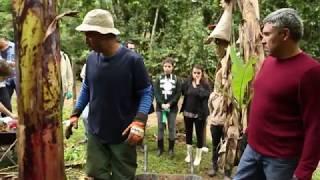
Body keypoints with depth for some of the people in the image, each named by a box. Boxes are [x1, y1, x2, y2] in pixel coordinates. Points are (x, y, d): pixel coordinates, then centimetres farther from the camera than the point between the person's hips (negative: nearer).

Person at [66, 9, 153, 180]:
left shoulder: (132, 60, -15)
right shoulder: (91, 58, -1)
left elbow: (146, 93, -10)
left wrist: (139, 121, -25)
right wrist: (75, 113, 6)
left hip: (123, 136, -4)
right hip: (95, 133, 4)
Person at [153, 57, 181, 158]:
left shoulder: (176, 79, 1)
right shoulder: (159, 79, 3)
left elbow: (178, 94, -5)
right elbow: (156, 92, -3)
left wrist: (169, 104, -15)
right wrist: (161, 104, -15)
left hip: (172, 108, -1)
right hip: (160, 107, 1)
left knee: (172, 128, 5)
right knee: (160, 128, 7)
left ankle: (171, 149, 15)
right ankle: (160, 148, 19)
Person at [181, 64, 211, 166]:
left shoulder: (205, 85, -8)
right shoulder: (187, 83, 0)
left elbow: (203, 95, -25)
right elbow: (183, 94, 8)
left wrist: (198, 84, -20)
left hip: (200, 113, -3)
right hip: (188, 112, 3)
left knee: (199, 134, 6)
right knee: (188, 133, 15)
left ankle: (198, 156, 20)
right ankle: (188, 154, 31)